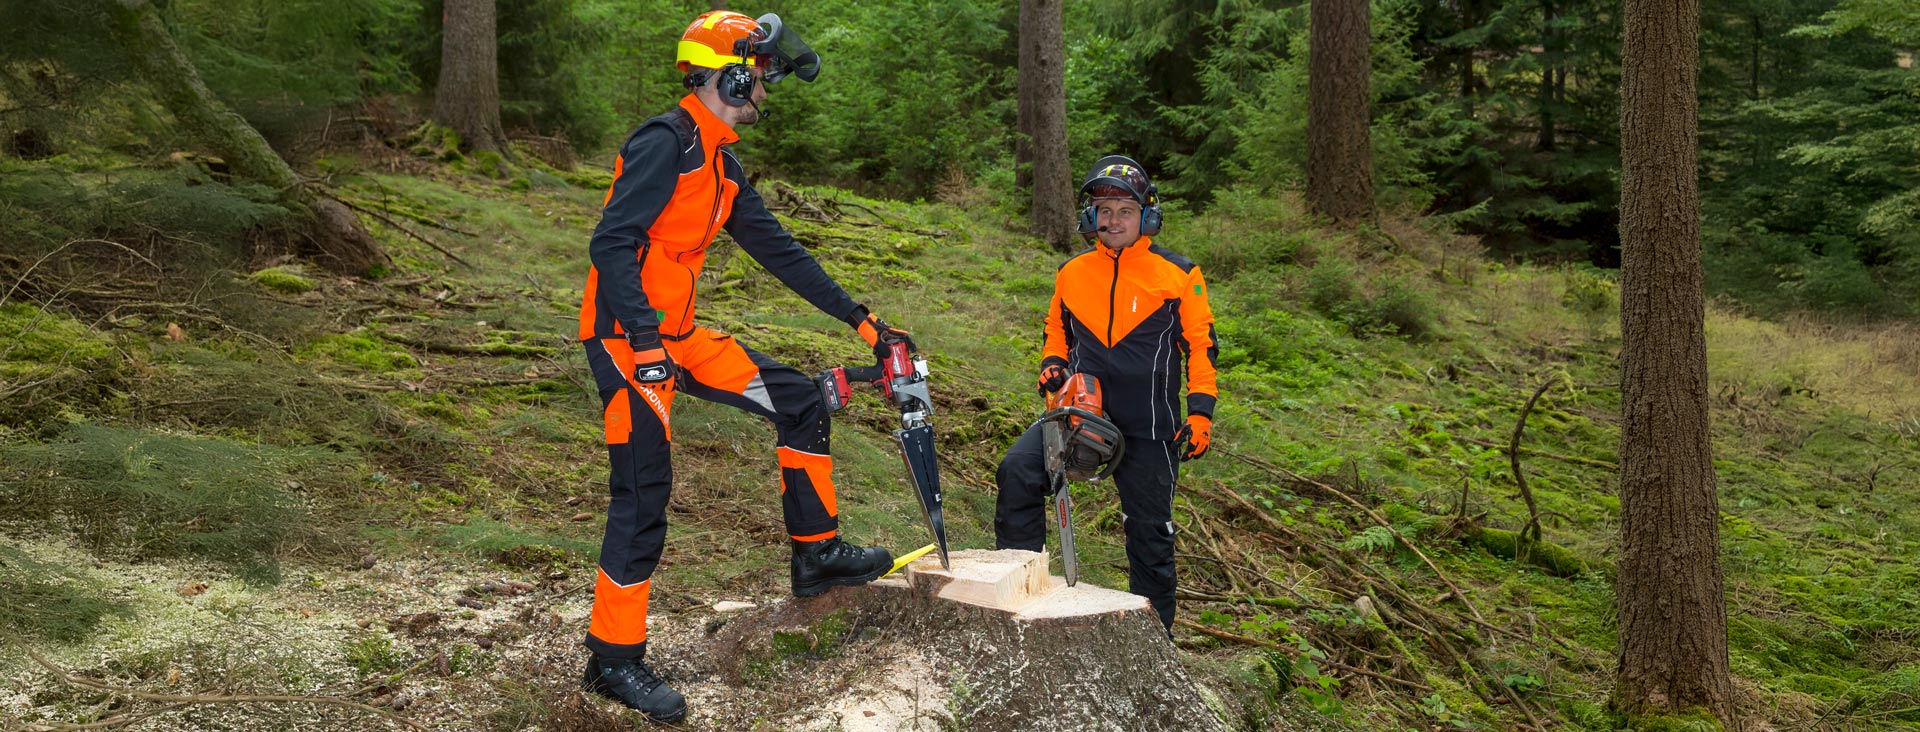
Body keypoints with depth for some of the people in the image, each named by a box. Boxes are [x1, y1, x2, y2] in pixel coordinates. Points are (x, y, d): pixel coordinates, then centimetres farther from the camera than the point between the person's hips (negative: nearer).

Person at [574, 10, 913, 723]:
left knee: (799, 400, 5)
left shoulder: (720, 164, 13)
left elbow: (779, 250, 15)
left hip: (674, 333, 9)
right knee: (644, 498, -7)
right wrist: (646, 342, -32)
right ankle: (613, 658, 7)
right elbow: (611, 245, -24)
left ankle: (817, 554, 16)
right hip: (626, 334, -9)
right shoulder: (666, 141, -16)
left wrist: (862, 320, 13)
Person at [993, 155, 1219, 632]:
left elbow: (1201, 346, 2)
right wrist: (1052, 364, 2)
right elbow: (1056, 330, 23)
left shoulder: (1179, 276, -1)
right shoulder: (1071, 274, 7)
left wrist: (1201, 413, -6)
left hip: (1148, 427, -2)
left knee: (1150, 533, 6)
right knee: (1017, 472, -22)